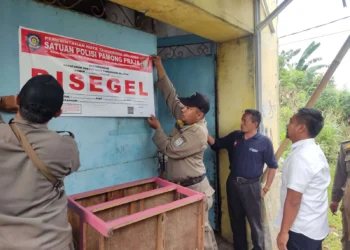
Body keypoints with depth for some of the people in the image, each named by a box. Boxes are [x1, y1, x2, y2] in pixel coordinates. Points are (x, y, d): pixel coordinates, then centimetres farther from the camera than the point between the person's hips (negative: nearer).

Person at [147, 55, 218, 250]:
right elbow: (171, 95, 3)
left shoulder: (198, 133, -23)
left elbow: (170, 149, -21)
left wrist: (157, 128, -9)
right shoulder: (185, 120, 1)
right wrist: (159, 67, 4)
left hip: (194, 187, -9)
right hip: (181, 185, 9)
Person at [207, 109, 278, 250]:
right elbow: (216, 145, 7)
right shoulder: (234, 136, 0)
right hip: (233, 183, 5)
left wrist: (266, 188, -6)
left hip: (251, 186, -4)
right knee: (236, 219, 19)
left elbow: (272, 166, -5)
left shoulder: (264, 142, -11)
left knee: (255, 221, 9)